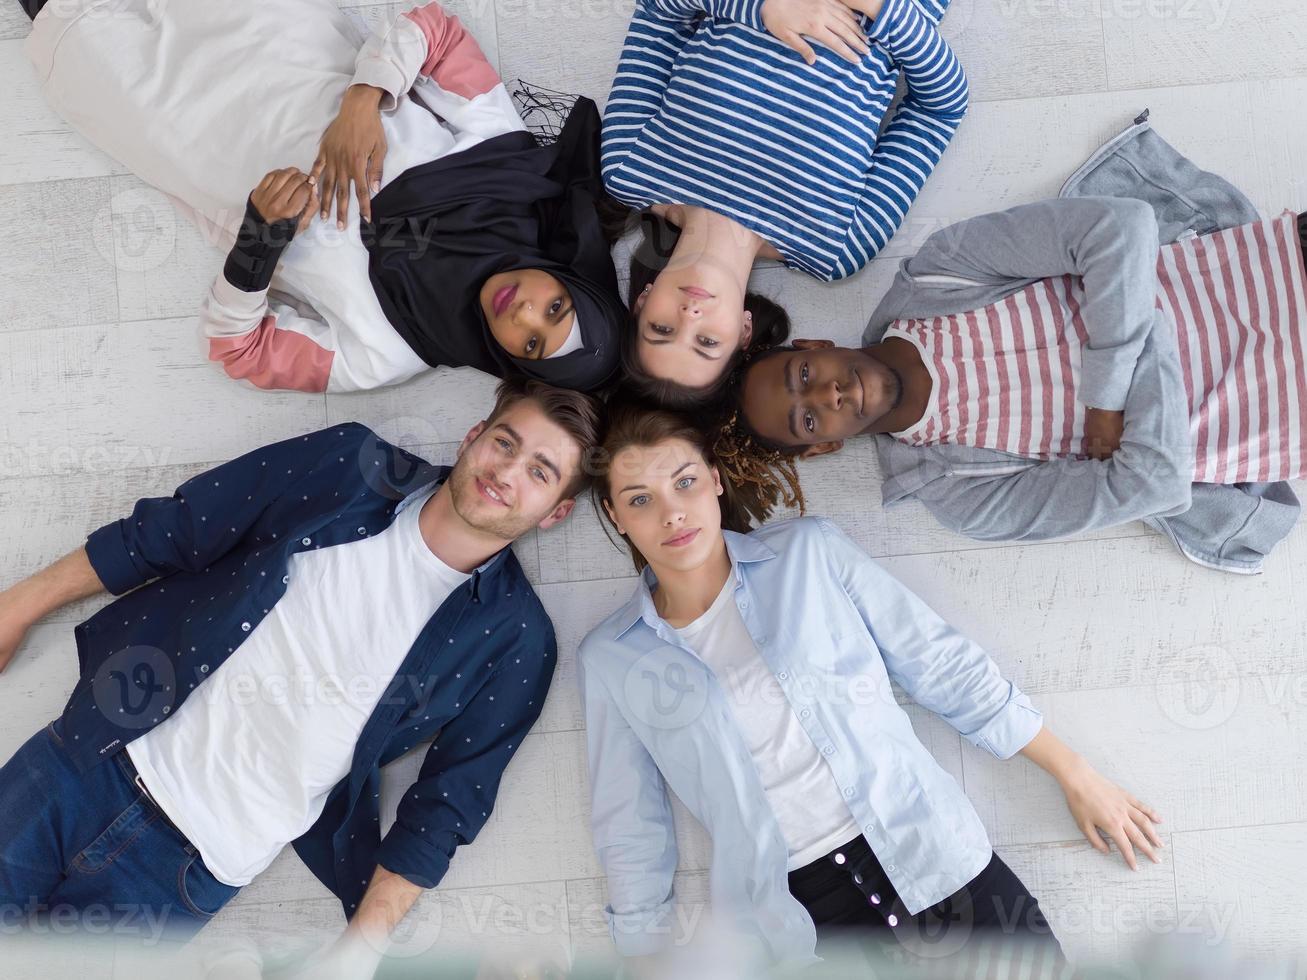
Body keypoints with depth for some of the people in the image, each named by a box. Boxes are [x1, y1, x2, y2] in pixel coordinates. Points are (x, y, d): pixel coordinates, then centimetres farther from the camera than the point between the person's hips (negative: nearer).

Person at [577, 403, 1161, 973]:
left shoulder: (809, 550, 2)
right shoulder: (609, 660, 4)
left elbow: (945, 667, 5)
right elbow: (632, 831, 9)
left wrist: (1075, 776, 8)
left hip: (928, 855, 1)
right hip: (790, 917, -1)